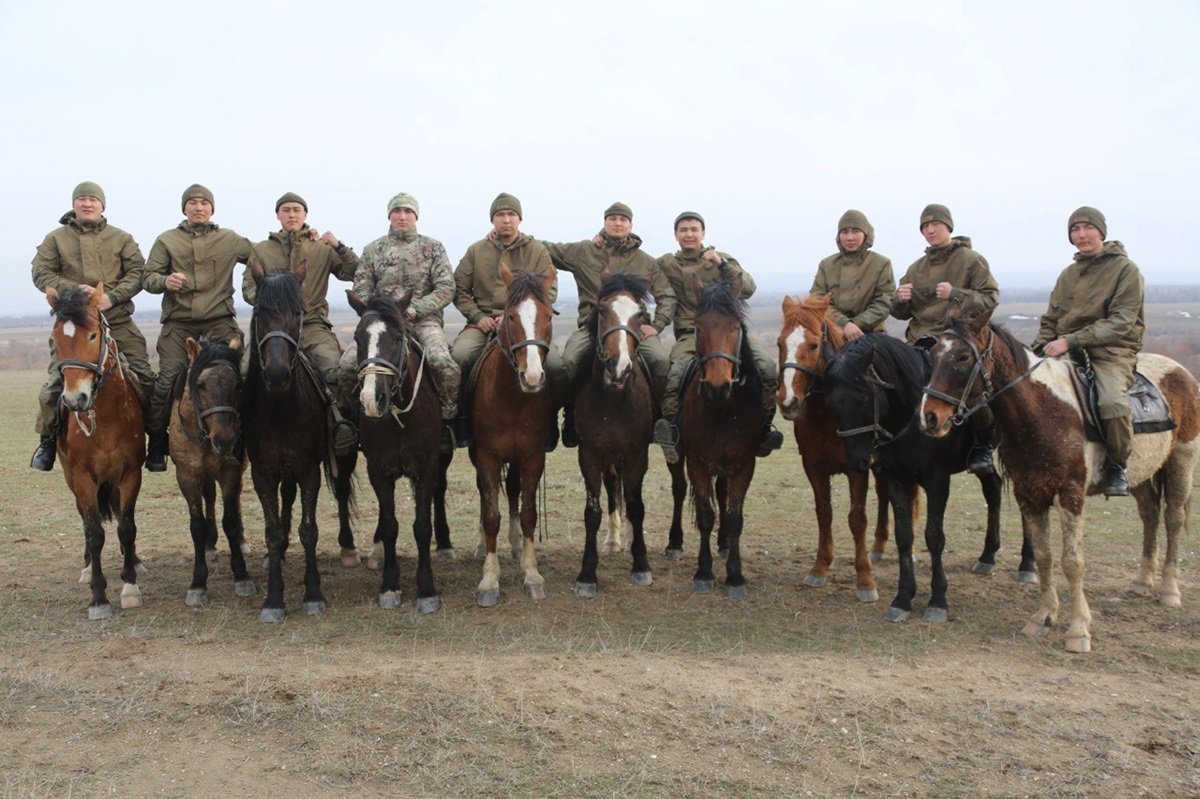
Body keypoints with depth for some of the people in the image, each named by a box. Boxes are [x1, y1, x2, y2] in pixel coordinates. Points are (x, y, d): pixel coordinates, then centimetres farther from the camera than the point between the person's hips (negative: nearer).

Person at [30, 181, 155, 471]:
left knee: (144, 376, -6)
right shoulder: (56, 239, 10)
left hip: (118, 321, 0)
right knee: (57, 380, -6)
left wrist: (112, 296, -14)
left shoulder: (121, 239, 10)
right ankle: (47, 439, 12)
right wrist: (74, 289, -15)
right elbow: (41, 273, 2)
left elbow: (137, 273, 2)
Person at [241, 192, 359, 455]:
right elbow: (248, 288, 12)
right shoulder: (261, 250, 18)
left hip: (313, 325, -1)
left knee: (335, 368, -29)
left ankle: (341, 422, -19)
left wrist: (338, 247, -4)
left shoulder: (323, 249, 15)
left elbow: (355, 274, 8)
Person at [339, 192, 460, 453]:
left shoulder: (433, 247, 9)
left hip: (424, 320, -2)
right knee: (347, 364, -21)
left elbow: (446, 289, 0)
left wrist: (415, 309, -12)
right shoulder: (373, 250, 14)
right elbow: (361, 291, 10)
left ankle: (447, 419, -13)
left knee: (442, 362, -33)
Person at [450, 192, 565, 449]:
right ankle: (460, 416, -11)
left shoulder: (538, 251, 10)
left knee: (556, 365, -26)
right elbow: (460, 289, 13)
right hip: (484, 322, 1)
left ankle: (549, 418, -1)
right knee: (459, 355, -31)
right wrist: (477, 316, -5)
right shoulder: (476, 251, 13)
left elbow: (549, 291, 3)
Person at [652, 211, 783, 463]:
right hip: (690, 335, -1)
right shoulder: (666, 265, 13)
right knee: (674, 374, -33)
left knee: (767, 366, -23)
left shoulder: (724, 260, 14)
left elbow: (748, 289, 0)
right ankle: (670, 430, -26)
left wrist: (722, 265, -13)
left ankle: (764, 428, -9)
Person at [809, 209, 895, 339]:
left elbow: (884, 304, -4)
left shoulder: (882, 264, 4)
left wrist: (855, 324, -17)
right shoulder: (826, 265, 9)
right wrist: (844, 323, -19)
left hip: (871, 334, -1)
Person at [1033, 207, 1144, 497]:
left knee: (1112, 401, -35)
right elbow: (1050, 320, 20)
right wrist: (1038, 350, -1)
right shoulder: (1068, 274, 17)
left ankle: (1117, 466, -9)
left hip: (1111, 352, -6)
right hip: (1067, 353, 6)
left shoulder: (1125, 269, -1)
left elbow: (1120, 323, -11)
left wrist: (1071, 341, -21)